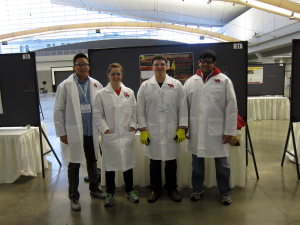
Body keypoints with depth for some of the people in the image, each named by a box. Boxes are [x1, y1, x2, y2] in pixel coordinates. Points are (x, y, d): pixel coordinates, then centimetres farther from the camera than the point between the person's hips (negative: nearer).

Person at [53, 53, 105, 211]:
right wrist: (61, 132, -6)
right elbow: (58, 111, -3)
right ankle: (74, 197, 22)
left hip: (92, 132, 3)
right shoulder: (65, 86, -3)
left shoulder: (96, 85, 5)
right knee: (74, 165, 7)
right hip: (74, 132, -3)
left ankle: (94, 188, 37)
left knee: (92, 162, 17)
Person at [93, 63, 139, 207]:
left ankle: (129, 190, 31)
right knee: (110, 164, 8)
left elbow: (134, 112, 9)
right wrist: (106, 130, -9)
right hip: (109, 136, -2)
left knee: (128, 162, 12)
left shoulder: (129, 92, 7)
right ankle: (110, 193, 26)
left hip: (127, 134, 2)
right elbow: (98, 115, -2)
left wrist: (133, 127, 0)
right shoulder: (102, 94, -1)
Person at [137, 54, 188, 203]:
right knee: (154, 162, 9)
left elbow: (183, 107, 3)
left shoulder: (176, 85, 3)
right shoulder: (145, 86, 4)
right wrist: (143, 130, -2)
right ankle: (155, 189, 27)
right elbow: (141, 110, 3)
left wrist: (182, 129, -3)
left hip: (172, 131, 0)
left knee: (171, 162, 9)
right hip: (152, 131, 0)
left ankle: (172, 189, 28)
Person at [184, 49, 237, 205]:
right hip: (196, 130, 2)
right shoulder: (190, 82, 7)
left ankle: (225, 192, 29)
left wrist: (229, 130, -6)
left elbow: (231, 108, -2)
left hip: (217, 130, -2)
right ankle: (197, 189, 33)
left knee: (221, 164, 8)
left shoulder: (224, 81, 0)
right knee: (197, 162, 14)